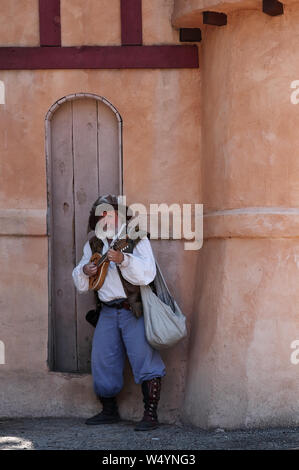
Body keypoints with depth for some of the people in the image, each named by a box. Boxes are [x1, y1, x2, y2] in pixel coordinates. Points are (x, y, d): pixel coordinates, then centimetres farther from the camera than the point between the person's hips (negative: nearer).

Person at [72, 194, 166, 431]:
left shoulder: (137, 240, -3)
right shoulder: (93, 246, 13)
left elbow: (147, 273, -18)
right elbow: (81, 285, 18)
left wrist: (123, 259, -31)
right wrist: (85, 271, -4)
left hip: (135, 311, -6)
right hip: (108, 311, 6)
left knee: (145, 358, -10)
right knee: (102, 360, 7)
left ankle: (151, 414, -5)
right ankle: (109, 411, 23)